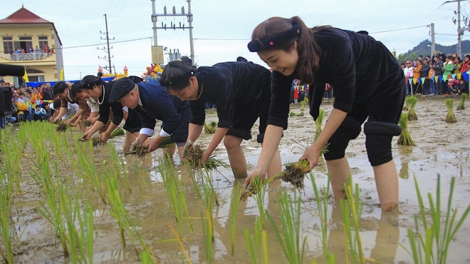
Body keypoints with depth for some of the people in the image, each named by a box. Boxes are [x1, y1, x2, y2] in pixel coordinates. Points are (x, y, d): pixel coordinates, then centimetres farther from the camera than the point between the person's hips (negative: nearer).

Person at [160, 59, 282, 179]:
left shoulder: (218, 81, -40)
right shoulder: (195, 89, -15)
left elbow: (225, 122, -34)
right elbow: (196, 121, -4)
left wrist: (206, 155, -31)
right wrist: (189, 142, -22)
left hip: (265, 89, -8)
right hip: (244, 99, 8)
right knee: (230, 141, 1)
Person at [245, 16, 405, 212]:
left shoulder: (335, 44, -40)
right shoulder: (282, 68, -22)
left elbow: (344, 102, -31)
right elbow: (277, 117, -23)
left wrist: (316, 146, -29)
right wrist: (261, 167, -30)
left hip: (385, 81, -6)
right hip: (356, 89, 6)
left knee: (377, 147, -16)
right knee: (332, 146, -3)